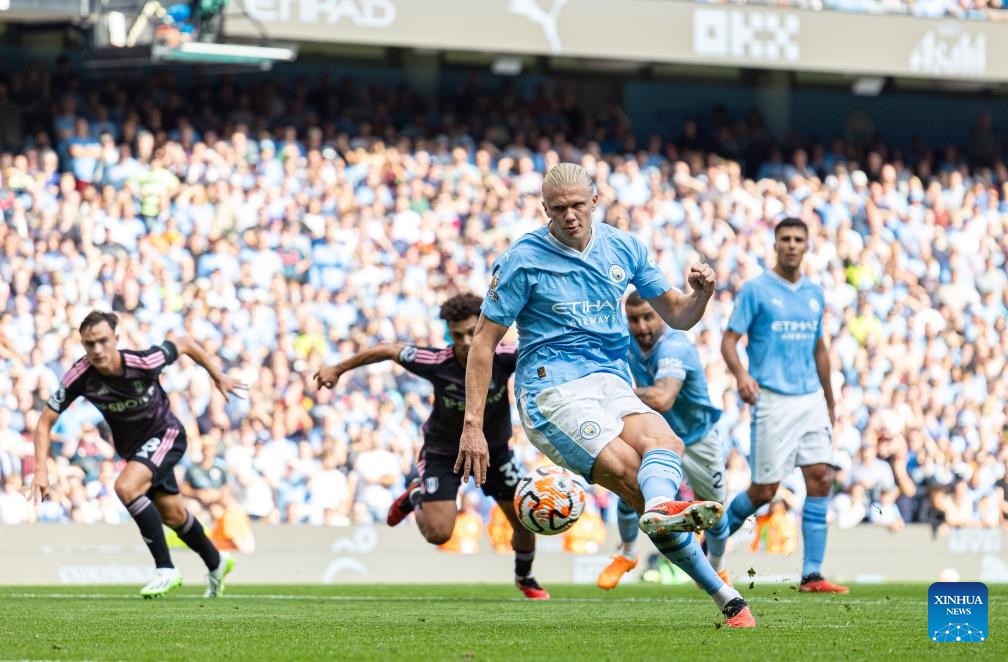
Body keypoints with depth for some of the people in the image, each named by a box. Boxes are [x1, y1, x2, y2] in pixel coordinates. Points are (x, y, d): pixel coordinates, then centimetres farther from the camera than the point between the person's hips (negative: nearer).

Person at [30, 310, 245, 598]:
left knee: (126, 487, -29)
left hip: (165, 433, -5)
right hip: (131, 445, 5)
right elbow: (45, 422, -17)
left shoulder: (145, 362, -31)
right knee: (172, 515, 16)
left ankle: (165, 569, -19)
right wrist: (41, 471, -29)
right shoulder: (79, 377, -25)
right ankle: (215, 563, 44)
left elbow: (183, 343, -11)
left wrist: (217, 376, 2)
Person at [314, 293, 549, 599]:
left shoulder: (503, 358, -28)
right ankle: (416, 497, 24)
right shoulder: (436, 363, -30)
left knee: (525, 521, 3)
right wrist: (338, 369, -4)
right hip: (443, 450, -2)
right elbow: (390, 350, -15)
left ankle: (525, 578, 37)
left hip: (495, 448, 2)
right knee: (438, 533, -13)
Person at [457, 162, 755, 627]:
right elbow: (484, 341, 0)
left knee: (661, 439, -33)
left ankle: (662, 508, -58)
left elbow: (676, 316, 18)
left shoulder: (623, 249, 11)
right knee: (636, 478, -28)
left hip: (612, 384, 5)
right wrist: (473, 426, -7)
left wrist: (701, 294, -6)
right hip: (552, 392, -5)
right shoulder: (523, 260, -2)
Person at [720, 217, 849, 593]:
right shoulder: (756, 290, -2)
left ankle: (812, 575, -6)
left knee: (821, 479, -7)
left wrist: (829, 402, 25)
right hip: (772, 400, -5)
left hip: (811, 399, 5)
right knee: (764, 491, -3)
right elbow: (729, 340, -6)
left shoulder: (814, 294, 14)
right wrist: (741, 375, -26)